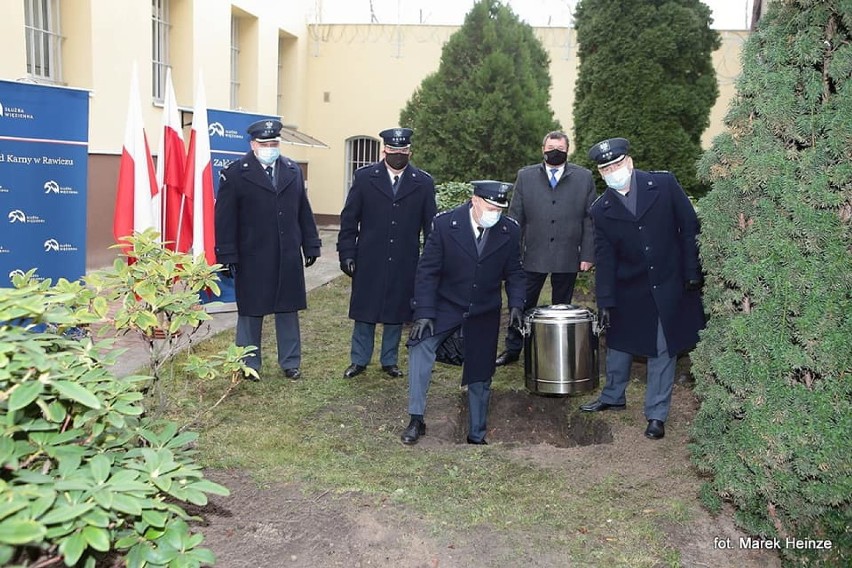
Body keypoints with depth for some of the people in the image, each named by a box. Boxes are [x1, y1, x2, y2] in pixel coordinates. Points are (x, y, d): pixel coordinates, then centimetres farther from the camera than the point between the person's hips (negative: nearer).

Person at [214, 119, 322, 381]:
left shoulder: (293, 171, 9)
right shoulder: (235, 173, -4)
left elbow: (304, 211, 11)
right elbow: (225, 219, -6)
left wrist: (311, 245, 8)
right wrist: (227, 256, -10)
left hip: (288, 258, 4)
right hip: (252, 259, -3)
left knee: (288, 310, 11)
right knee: (251, 312, 7)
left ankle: (290, 362, 22)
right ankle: (249, 365, 20)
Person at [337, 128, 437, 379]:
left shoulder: (424, 183, 1)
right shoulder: (364, 177, -1)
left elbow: (431, 226, 4)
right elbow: (349, 219, 2)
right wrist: (347, 253, -4)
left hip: (404, 264, 1)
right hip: (369, 261, 0)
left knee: (396, 313, 10)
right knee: (364, 312, 8)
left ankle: (390, 361, 26)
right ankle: (359, 360, 23)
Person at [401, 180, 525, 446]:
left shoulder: (510, 231, -7)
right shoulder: (445, 224, -14)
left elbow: (514, 273, 4)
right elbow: (427, 271, -13)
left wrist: (516, 304, -12)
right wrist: (424, 312, -20)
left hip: (485, 313, 2)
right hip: (446, 305, -2)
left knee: (480, 376, 9)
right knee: (420, 344, -26)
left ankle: (476, 436, 27)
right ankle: (416, 419, -14)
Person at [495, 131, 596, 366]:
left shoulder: (584, 177, 3)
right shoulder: (525, 176, 4)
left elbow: (590, 220, 2)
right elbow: (515, 217, 4)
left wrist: (588, 255, -3)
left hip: (567, 256, 0)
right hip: (533, 256, 0)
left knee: (562, 308, 11)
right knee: (522, 305, 7)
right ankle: (512, 350, 20)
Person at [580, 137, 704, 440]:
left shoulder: (664, 184, -9)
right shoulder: (601, 209, -4)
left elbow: (690, 227, -5)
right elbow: (604, 259, -2)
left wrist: (692, 272, -7)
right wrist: (604, 302, -5)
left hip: (669, 285, -2)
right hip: (628, 289, 2)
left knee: (663, 350, 5)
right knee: (618, 343, 16)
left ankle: (656, 415, 18)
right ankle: (613, 397, 39)